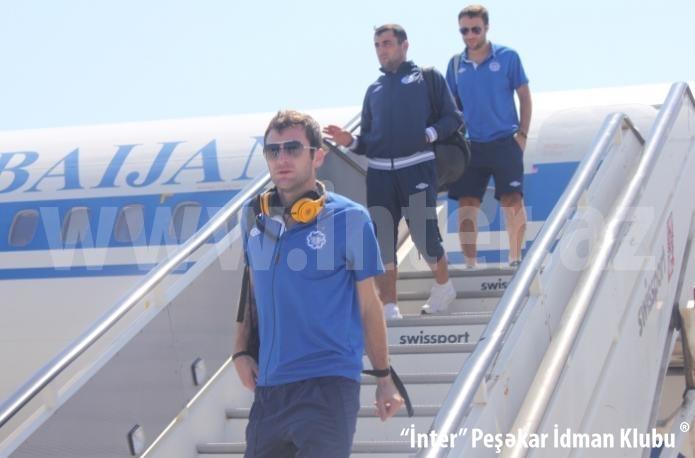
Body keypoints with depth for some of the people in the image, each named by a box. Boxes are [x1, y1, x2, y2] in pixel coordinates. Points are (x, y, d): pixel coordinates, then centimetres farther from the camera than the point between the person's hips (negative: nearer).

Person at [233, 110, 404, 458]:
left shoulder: (349, 218, -5)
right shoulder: (254, 217, 7)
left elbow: (368, 304, 0)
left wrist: (384, 379, 4)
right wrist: (240, 351, 7)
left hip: (328, 387, -5)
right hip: (268, 387, 5)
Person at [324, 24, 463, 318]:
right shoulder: (374, 90, 21)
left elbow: (453, 117, 3)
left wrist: (429, 135, -12)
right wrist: (349, 141, 0)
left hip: (417, 168, -4)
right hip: (379, 173, 4)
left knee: (424, 236, -3)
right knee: (381, 242, -2)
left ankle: (443, 287, 25)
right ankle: (389, 309, 2)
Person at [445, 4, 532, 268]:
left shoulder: (507, 57, -3)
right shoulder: (456, 64, 6)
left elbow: (524, 97, 1)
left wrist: (522, 134, -6)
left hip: (505, 142, -3)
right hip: (471, 145, 3)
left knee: (512, 202, -5)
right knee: (466, 205, -1)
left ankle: (515, 261, 9)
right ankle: (470, 266, 5)